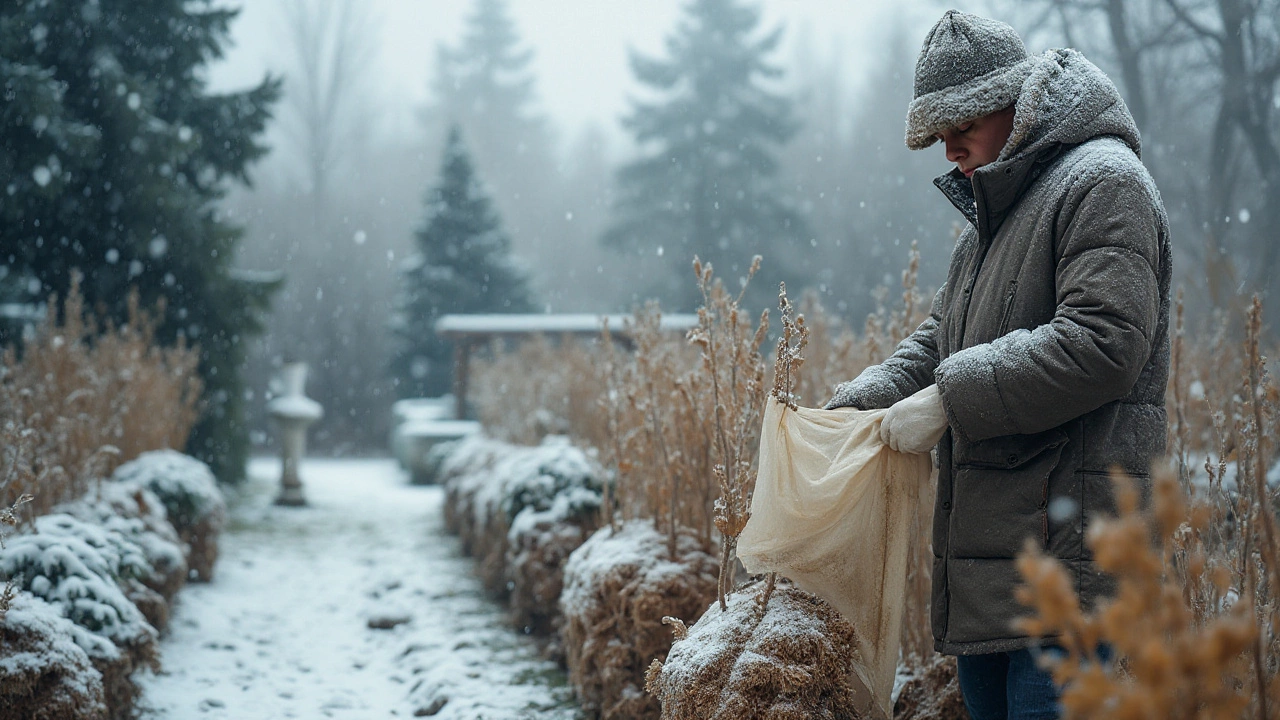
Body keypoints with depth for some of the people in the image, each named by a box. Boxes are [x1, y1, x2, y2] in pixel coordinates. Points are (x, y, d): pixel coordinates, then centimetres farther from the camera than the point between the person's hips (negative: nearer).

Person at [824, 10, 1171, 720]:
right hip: (987, 546, 10)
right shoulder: (992, 214, 22)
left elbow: (1102, 343, -22)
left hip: (1064, 538, -10)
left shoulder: (1102, 182, -9)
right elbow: (940, 337, 25)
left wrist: (947, 401, -19)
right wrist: (854, 405, 7)